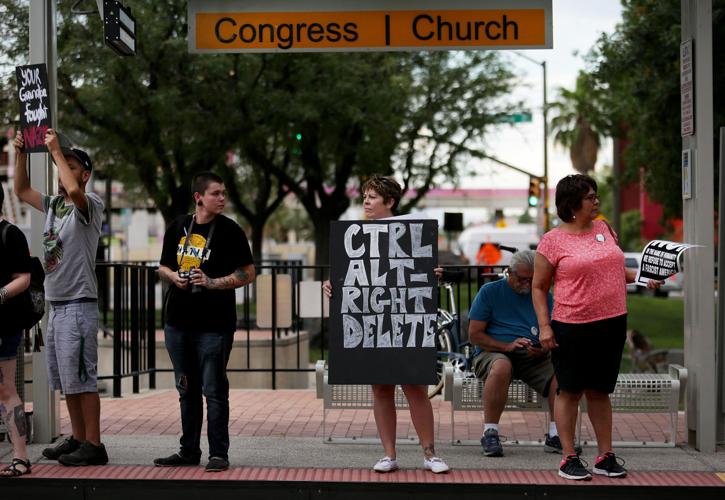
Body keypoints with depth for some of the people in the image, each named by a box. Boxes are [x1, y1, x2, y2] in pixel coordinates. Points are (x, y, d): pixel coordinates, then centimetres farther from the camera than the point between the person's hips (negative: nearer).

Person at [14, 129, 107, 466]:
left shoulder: (90, 205, -8)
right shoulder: (53, 205, 15)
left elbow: (74, 190, -30)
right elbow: (21, 191, 25)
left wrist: (57, 150, -19)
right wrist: (21, 154, 12)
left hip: (79, 305, -8)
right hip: (56, 305, 8)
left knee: (81, 378, -8)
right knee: (66, 380, 12)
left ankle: (93, 445, -4)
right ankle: (78, 439, 20)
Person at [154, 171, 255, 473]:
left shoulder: (229, 230, -3)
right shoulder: (178, 227, 10)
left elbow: (248, 273, -5)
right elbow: (163, 267, 19)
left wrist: (213, 283, -16)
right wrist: (174, 277, -3)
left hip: (214, 324, -5)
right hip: (178, 321, 5)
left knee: (213, 390, -4)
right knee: (187, 390, 13)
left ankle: (218, 453, 3)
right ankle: (189, 451, 23)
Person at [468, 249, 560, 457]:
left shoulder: (543, 295, 15)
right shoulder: (490, 291, 5)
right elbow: (474, 335, 0)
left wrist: (544, 349, -11)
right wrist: (508, 346, -15)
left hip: (534, 358, 3)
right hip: (492, 353, -3)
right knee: (501, 366, -39)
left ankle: (555, 436, -18)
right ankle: (490, 432, -30)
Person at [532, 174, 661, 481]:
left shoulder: (603, 228, 10)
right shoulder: (552, 241, -7)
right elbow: (538, 288, -3)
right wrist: (544, 326, -11)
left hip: (612, 324, 5)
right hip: (571, 327, -5)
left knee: (600, 390, 13)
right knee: (570, 390, 3)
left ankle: (606, 456, 19)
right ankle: (569, 459, 10)